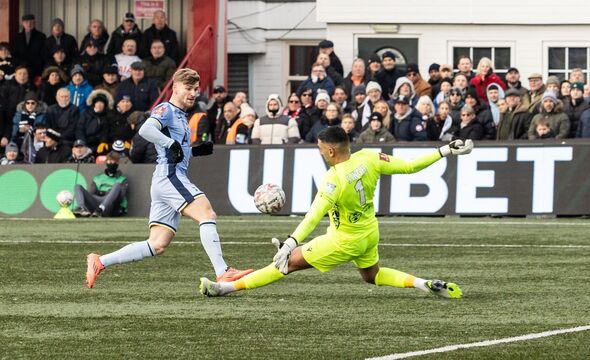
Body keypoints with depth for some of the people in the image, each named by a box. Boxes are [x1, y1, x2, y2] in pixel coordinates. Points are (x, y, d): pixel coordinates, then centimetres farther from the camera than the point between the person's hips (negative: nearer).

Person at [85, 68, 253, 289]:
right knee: (207, 214, -23)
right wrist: (172, 143, -23)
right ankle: (223, 273, -32)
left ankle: (99, 262, 8)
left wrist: (196, 151, 19)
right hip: (169, 177, -10)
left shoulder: (180, 115, 25)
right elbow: (146, 129, -23)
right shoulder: (166, 110, -4)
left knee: (157, 245, 5)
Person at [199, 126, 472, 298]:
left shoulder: (334, 180, -31)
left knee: (291, 262, -2)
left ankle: (228, 287, -1)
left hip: (345, 241, -7)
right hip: (370, 233, 7)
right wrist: (445, 151, 1)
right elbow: (409, 166, -8)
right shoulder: (368, 158, -13)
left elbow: (314, 216, -39)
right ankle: (425, 284, 15)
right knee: (372, 275, 32)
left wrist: (290, 243, -44)